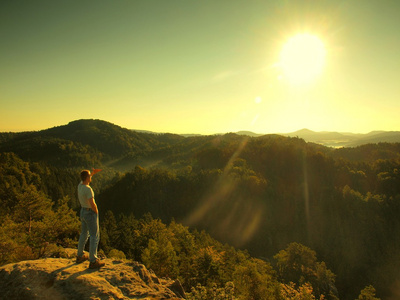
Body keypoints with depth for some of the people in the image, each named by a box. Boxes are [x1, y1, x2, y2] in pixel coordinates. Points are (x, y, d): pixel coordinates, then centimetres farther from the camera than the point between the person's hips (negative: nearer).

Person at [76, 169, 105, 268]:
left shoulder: (80, 185, 0)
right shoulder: (88, 189, -27)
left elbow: (85, 179, 26)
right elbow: (92, 204, -30)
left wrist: (94, 172, 26)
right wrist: (96, 212, -13)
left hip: (83, 212, 9)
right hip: (91, 213, -9)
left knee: (84, 234, 23)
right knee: (95, 237, 0)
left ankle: (80, 256, 35)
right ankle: (93, 261, 5)